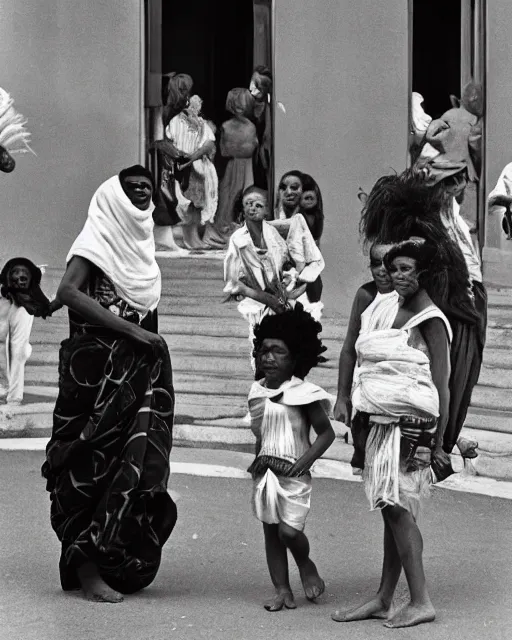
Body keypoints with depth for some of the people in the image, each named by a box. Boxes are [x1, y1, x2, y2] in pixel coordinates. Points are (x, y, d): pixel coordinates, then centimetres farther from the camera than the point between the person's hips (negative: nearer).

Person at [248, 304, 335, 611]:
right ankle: (282, 590, 12)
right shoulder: (259, 393, 9)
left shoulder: (302, 393, -8)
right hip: (266, 471, 6)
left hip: (292, 473, -5)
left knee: (289, 530, -15)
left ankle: (307, 566, 15)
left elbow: (326, 433, -7)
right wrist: (258, 460, 10)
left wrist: (301, 464, -14)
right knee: (271, 532, 5)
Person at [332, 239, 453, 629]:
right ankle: (383, 600, 13)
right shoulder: (386, 308, 13)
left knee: (396, 505, -12)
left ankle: (421, 602, -11)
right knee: (394, 509, 9)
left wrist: (438, 443, -15)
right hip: (382, 422, 7)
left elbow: (442, 388, -11)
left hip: (412, 423, -7)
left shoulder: (430, 322, -9)